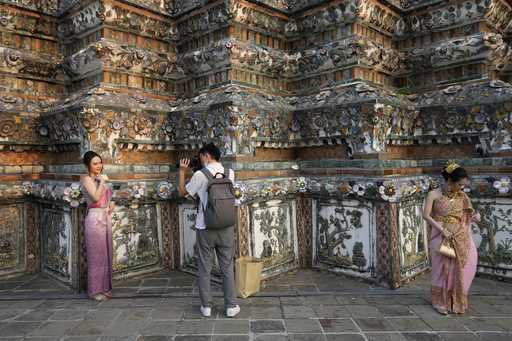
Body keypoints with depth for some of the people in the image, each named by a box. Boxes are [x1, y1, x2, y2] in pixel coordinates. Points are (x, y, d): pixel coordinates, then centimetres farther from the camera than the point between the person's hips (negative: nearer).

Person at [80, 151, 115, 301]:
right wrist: (102, 181, -10)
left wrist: (111, 204, 8)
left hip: (106, 218, 8)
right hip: (95, 218, -8)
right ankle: (95, 290, 7)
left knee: (106, 253, 11)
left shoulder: (101, 179, 17)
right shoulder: (86, 179, -5)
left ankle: (104, 287, 20)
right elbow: (95, 197, -19)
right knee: (96, 254, -2)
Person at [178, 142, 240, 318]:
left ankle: (206, 306, 19)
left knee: (204, 269, 11)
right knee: (227, 268, 11)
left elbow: (182, 192, 3)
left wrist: (182, 171, 12)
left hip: (205, 229, -2)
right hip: (226, 228, 3)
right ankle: (231, 306, 17)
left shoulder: (200, 175, -10)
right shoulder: (230, 173, -1)